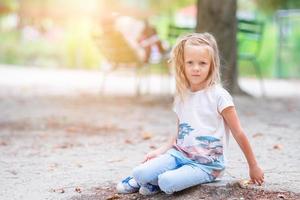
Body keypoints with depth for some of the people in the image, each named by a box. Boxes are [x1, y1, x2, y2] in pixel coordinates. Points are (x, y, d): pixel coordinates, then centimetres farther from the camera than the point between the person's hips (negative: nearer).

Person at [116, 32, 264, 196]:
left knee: (167, 182, -29)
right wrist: (161, 151, 4)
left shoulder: (218, 96, -10)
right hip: (180, 154, 5)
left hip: (207, 164, -5)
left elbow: (238, 133, -6)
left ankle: (156, 181, 2)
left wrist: (253, 167, -2)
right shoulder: (182, 96, 8)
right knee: (140, 173, -19)